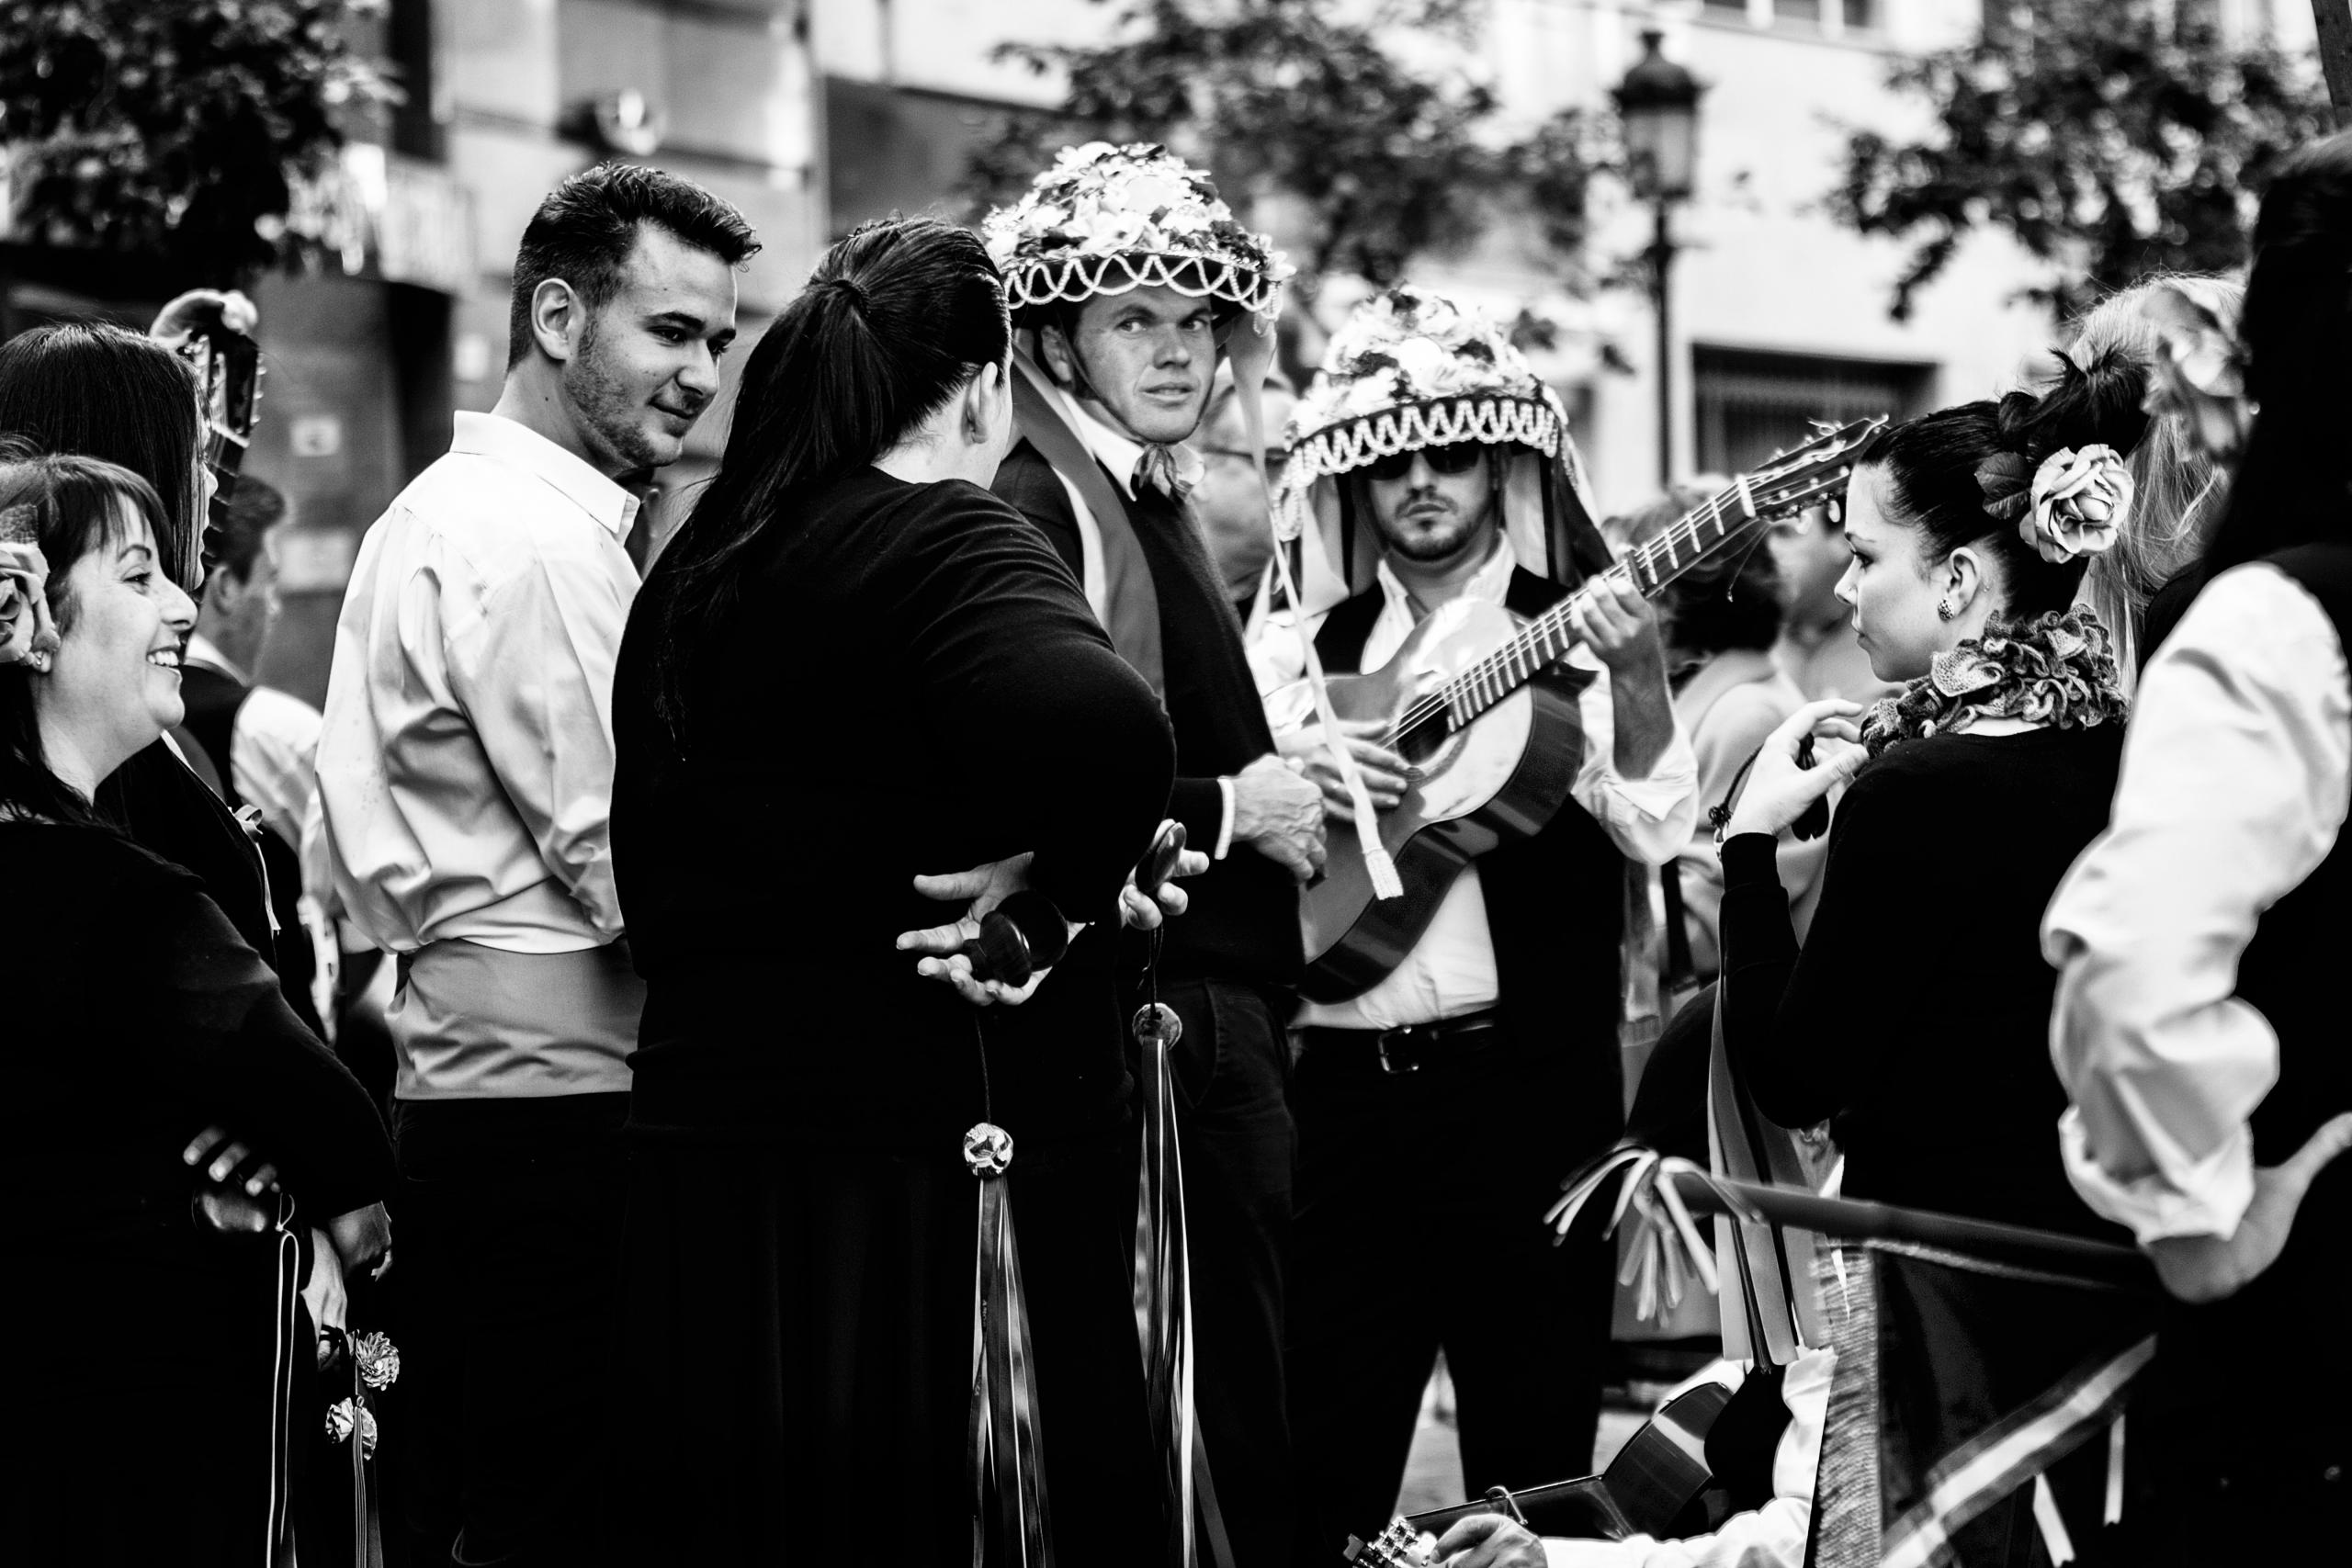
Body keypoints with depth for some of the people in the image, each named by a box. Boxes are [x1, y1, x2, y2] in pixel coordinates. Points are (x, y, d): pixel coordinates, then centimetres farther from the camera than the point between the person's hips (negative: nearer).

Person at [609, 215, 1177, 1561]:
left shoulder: (700, 569, 13)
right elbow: (1107, 734, -30)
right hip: (924, 1149, -7)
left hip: (704, 1140, 7)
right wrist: (1056, 876, -13)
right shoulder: (949, 543, -10)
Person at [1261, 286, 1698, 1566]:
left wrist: (1637, 676, -28)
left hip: (1525, 1086, -3)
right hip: (1342, 1089, 3)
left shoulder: (1574, 630, 3)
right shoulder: (1311, 645, 13)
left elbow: (1656, 830, -11)